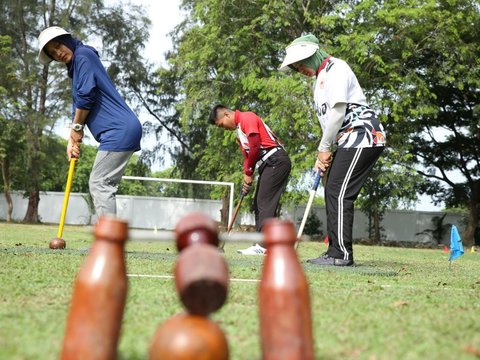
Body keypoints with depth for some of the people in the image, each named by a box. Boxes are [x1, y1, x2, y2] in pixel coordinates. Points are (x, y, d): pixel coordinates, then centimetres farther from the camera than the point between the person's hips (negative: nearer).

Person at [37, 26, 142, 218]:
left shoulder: (83, 54, -3)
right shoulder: (75, 67, 25)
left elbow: (87, 95, -14)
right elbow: (78, 107, 22)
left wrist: (77, 127, -2)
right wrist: (73, 138, 9)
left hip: (119, 130, -10)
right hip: (123, 132, 10)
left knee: (98, 184, -10)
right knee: (103, 186, 11)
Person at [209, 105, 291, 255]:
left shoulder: (247, 118, -8)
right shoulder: (239, 130, 23)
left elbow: (255, 147, -16)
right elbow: (247, 155, 22)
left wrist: (248, 173, -7)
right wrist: (247, 178, 9)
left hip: (276, 160, -10)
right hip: (268, 164, 10)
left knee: (264, 203, -13)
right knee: (258, 204, 8)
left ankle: (263, 245, -15)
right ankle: (262, 243, 6)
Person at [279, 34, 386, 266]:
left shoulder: (335, 68, -8)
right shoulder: (320, 81, 22)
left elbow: (338, 110, -17)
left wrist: (324, 147, -11)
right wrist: (324, 153, 8)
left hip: (362, 136, -10)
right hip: (347, 142, 10)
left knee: (339, 194, -13)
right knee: (332, 193, 9)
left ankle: (341, 254, -11)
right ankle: (336, 251, 14)